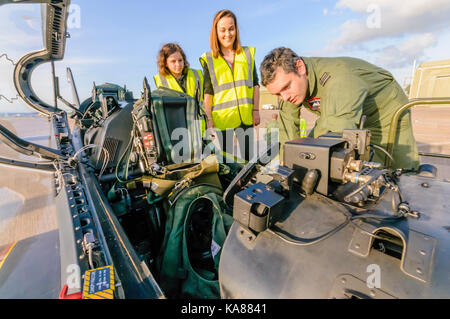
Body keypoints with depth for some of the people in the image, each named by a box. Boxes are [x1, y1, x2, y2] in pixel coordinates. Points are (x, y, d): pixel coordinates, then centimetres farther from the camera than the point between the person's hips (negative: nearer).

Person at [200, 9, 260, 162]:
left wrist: (256, 110, 3)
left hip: (246, 116, 2)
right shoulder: (209, 59, 5)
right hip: (222, 118, -2)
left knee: (248, 158, 9)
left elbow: (255, 83, 11)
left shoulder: (247, 53, 13)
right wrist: (209, 119, -4)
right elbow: (207, 92, 2)